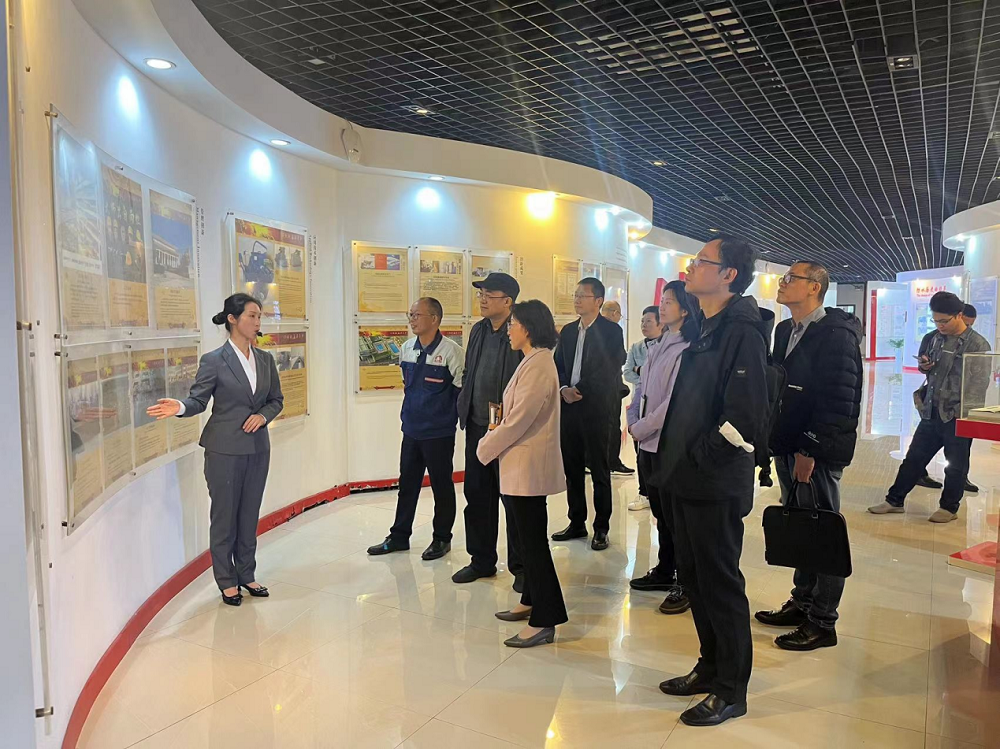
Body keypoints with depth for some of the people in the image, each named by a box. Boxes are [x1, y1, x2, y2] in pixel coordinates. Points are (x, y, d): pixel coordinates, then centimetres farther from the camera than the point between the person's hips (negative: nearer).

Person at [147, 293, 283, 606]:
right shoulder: (214, 361, -8)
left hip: (257, 448, 5)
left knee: (250, 514, 14)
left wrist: (263, 416, -8)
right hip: (225, 450, -5)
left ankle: (246, 575, 29)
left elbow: (276, 400, 11)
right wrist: (180, 407, -27)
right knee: (225, 515, 7)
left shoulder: (265, 360, 6)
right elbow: (198, 400, -7)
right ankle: (227, 580, 22)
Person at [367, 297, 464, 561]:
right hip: (411, 429, 6)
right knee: (407, 483, 15)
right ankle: (399, 536, 29)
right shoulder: (407, 348, 5)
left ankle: (442, 538, 24)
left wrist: (457, 420, -6)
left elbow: (462, 390, -10)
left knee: (442, 486, 8)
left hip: (439, 433, -6)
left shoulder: (451, 351, -15)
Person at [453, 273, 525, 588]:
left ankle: (521, 566, 20)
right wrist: (465, 408, 10)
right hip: (477, 426, 8)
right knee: (476, 494, 14)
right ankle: (481, 560, 29)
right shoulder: (478, 330, 11)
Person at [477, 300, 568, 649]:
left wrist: (486, 447, -9)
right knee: (529, 537, 19)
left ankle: (544, 621, 7)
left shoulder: (538, 365, -19)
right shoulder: (533, 361, 13)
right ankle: (531, 602, 32)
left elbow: (519, 419, -21)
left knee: (533, 541, -3)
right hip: (520, 464, 10)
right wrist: (497, 435, 7)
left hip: (528, 466, -10)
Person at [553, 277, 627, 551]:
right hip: (569, 406, 6)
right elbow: (558, 366, 13)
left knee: (599, 472, 2)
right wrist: (564, 389, -4)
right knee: (572, 469, 11)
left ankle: (601, 528, 13)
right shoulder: (567, 331, 13)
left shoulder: (611, 331, -4)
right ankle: (577, 523, 23)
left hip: (596, 408, -6)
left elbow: (609, 370, -11)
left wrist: (581, 391, -12)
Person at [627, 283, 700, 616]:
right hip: (648, 443, 8)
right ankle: (665, 571, 33)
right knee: (660, 513, 18)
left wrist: (641, 428, -12)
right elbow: (642, 386, 15)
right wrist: (632, 420, 1)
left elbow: (675, 400, -19)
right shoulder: (659, 346, 12)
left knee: (675, 517, 1)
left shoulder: (689, 350, -15)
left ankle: (686, 585, 15)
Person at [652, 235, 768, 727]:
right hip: (688, 480, 9)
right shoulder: (706, 329, 12)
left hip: (716, 486, -9)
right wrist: (673, 457, 11)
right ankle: (711, 668, 36)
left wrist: (699, 456, -14)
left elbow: (745, 418, -23)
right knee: (694, 578, 18)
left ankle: (732, 691, 22)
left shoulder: (741, 332, -17)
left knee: (720, 585, 4)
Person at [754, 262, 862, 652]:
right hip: (789, 446, 8)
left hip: (817, 452, -8)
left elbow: (838, 400, -19)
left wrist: (810, 450, -19)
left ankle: (822, 623, 13)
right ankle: (802, 602, 30)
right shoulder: (785, 330, 13)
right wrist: (778, 440, 9)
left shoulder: (836, 334, -13)